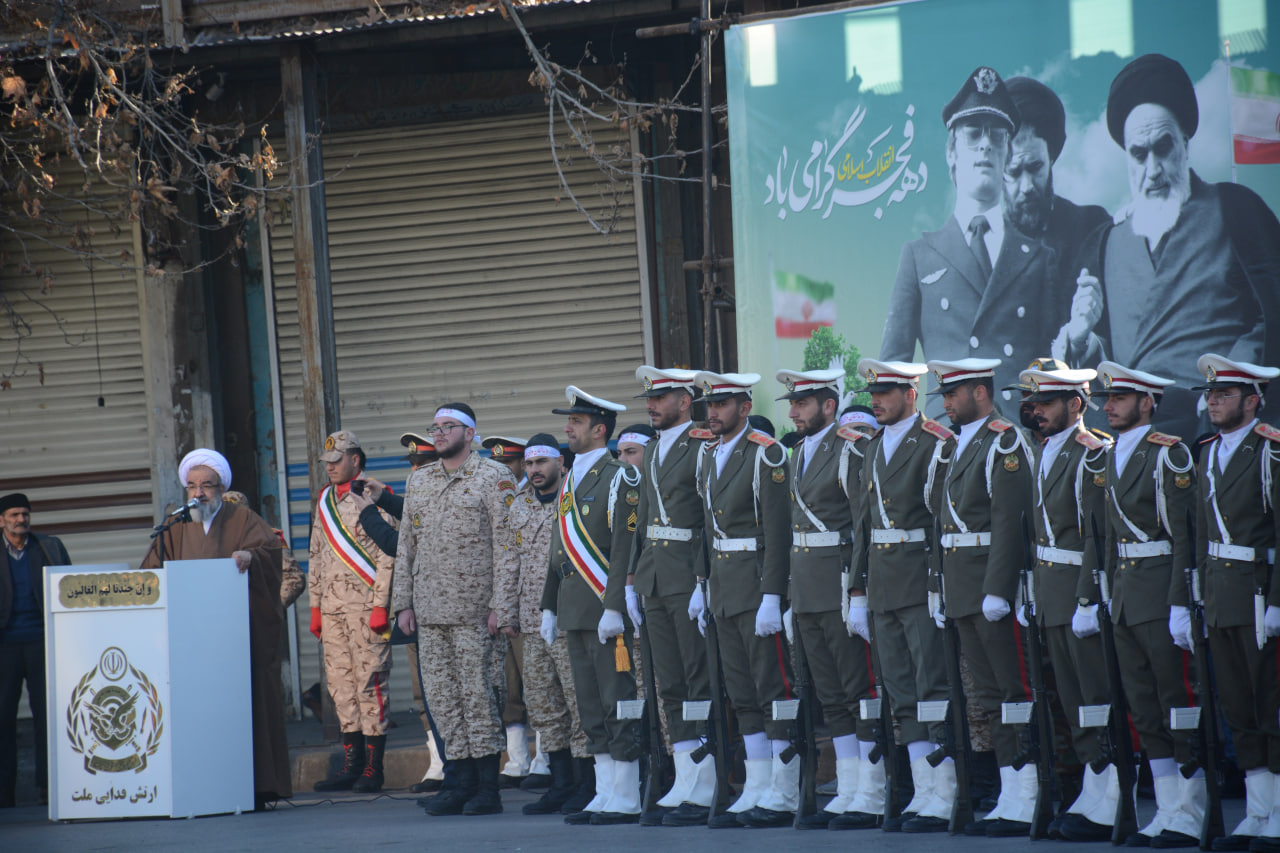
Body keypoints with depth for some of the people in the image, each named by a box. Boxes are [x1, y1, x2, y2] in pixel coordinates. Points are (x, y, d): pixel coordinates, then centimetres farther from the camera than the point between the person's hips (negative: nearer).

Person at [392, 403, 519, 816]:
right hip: (430, 611, 6)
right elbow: (406, 545, 18)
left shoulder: (493, 477, -2)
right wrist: (403, 602, 10)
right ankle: (464, 780, 11)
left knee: (479, 695, -5)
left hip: (476, 611, -6)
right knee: (442, 697, 5)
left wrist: (501, 607, -13)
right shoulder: (418, 481, 16)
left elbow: (506, 546, -6)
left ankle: (488, 788, 0)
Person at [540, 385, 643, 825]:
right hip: (577, 614, 9)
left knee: (618, 705, -6)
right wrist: (549, 607, 19)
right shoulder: (571, 480, 18)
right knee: (591, 710, 10)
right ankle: (605, 794, 14)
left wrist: (614, 608, -20)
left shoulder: (619, 478, -8)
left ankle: (625, 799, -4)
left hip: (607, 609, -9)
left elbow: (625, 547, -14)